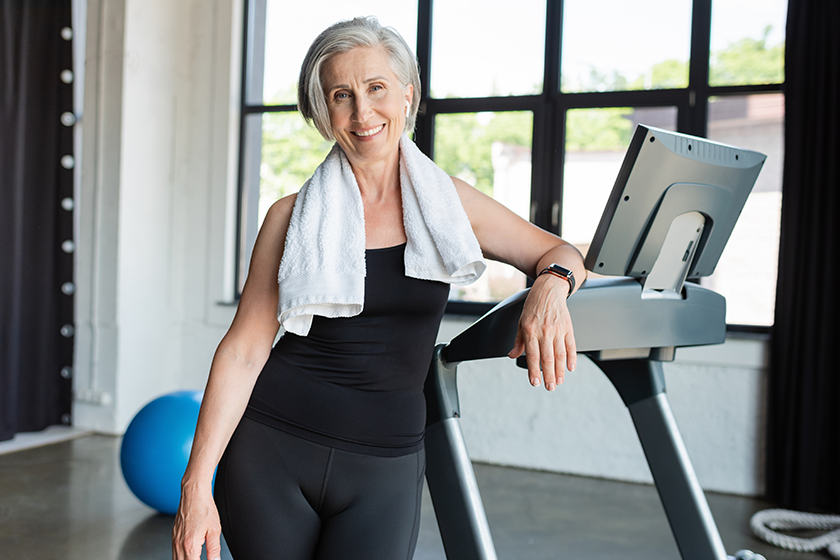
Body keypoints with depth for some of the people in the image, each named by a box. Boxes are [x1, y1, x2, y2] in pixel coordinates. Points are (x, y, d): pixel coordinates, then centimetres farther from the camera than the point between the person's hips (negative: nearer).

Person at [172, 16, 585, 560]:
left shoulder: (451, 203, 3)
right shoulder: (293, 217, -1)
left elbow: (562, 251, 10)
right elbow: (244, 351, -3)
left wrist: (551, 287, -15)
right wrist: (196, 483, -10)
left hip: (384, 467, 1)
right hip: (271, 452, 0)